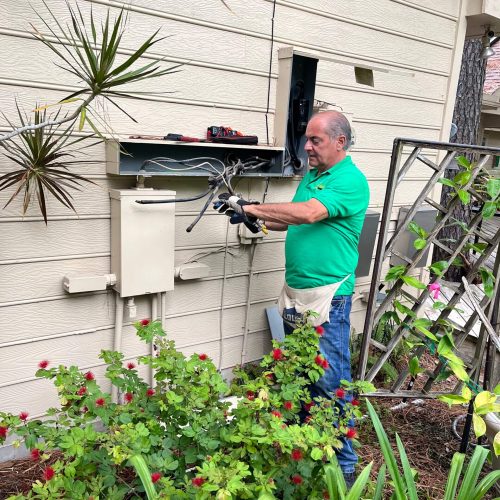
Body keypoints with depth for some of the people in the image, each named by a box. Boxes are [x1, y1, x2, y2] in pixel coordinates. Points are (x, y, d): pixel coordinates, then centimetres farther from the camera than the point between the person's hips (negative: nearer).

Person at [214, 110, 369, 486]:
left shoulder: (350, 180, -14)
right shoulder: (312, 175, 14)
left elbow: (308, 214, -28)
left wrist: (250, 207, -23)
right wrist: (256, 219, -1)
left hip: (328, 296, -9)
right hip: (295, 291, 9)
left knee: (331, 383, -1)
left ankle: (345, 463, 16)